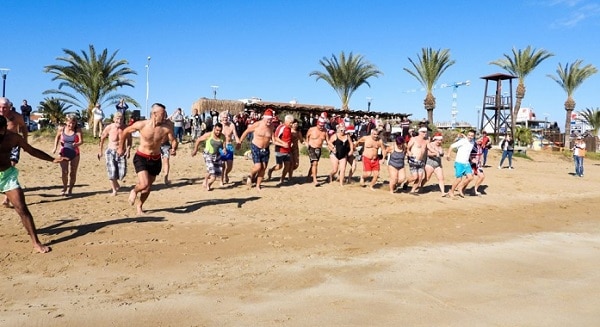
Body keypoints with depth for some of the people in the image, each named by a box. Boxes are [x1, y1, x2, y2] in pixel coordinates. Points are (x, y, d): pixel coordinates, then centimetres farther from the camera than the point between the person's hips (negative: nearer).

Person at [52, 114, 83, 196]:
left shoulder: (78, 130, -9)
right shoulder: (61, 129, -4)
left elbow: (81, 141, -19)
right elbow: (57, 137, 16)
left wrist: (77, 144, -41)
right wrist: (55, 147, 7)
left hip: (74, 154, 0)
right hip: (64, 153, 0)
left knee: (72, 173, 5)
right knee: (64, 172, -9)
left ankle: (70, 189, 20)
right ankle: (64, 188, 14)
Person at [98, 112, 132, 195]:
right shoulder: (109, 128, -13)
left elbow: (129, 140, 5)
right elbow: (102, 138, 3)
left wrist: (128, 150, -7)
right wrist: (100, 151, 6)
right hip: (111, 152, -1)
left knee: (122, 173, -5)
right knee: (112, 172, -10)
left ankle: (116, 183, 31)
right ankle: (114, 190, 12)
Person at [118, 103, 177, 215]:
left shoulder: (166, 128, -12)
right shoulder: (141, 125, -16)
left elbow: (173, 141, -3)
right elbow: (125, 132, 0)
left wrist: (174, 149, -26)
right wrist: (121, 147, 8)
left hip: (156, 159, 3)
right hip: (141, 158, -3)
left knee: (148, 186, 13)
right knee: (144, 184, -19)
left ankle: (140, 206, 38)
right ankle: (134, 191, 17)